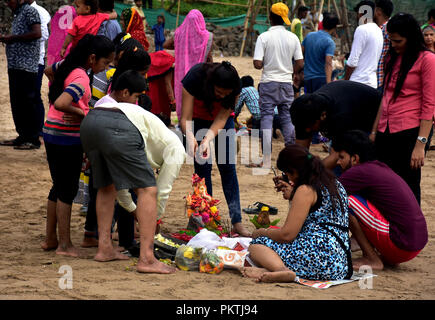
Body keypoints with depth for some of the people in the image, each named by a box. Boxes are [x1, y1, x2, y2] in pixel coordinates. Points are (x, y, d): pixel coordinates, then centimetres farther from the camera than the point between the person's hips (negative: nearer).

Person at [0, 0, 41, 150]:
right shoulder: (17, 15, 22)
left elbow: (36, 33, -19)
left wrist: (13, 38, -13)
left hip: (26, 66, -10)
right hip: (15, 66, 10)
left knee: (27, 102, -7)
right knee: (16, 103, 10)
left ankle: (33, 139, -4)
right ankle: (23, 136, 17)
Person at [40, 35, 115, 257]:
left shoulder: (66, 68, 8)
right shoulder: (81, 78, -20)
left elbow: (50, 70, 30)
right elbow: (60, 104, -34)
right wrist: (82, 113, -18)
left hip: (51, 133, 9)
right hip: (68, 137, -9)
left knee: (58, 187, 17)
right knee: (68, 190, 0)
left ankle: (50, 239, 24)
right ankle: (64, 245, 5)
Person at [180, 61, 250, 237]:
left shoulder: (234, 87, -31)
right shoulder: (195, 77, -36)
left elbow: (221, 119, -27)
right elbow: (186, 118, -32)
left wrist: (207, 140, -44)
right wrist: (190, 138, -51)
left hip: (221, 119, 1)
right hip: (197, 118, -1)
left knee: (228, 167, -5)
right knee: (203, 167, -10)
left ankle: (236, 221, -3)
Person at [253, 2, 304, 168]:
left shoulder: (264, 37, -11)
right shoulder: (293, 38, 0)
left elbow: (257, 64, -16)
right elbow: (300, 64, 1)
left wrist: (265, 64, 6)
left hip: (268, 83, -3)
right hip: (287, 83, 3)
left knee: (267, 117, 1)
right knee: (287, 118, 12)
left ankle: (267, 159, -5)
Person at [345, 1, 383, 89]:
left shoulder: (362, 30, -11)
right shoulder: (379, 31, 14)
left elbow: (353, 61, -13)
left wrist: (345, 80, -4)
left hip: (358, 81, -8)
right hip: (373, 83, 8)